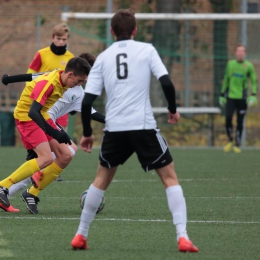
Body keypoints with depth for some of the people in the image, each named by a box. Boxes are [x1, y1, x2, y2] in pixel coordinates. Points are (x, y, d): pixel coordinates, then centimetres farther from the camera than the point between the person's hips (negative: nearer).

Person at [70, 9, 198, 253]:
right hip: (143, 126, -2)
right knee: (170, 178, 7)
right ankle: (182, 237, -7)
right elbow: (166, 82, -8)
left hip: (114, 129, 2)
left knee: (101, 179, 21)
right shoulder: (146, 50, 3)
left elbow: (87, 100, 5)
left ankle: (80, 236, 22)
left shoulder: (103, 58, 9)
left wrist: (87, 133, 16)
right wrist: (173, 110, 10)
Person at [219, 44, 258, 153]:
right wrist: (222, 95, 15)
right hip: (231, 96, 1)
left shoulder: (249, 66, 0)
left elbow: (254, 81, 3)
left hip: (242, 98, -1)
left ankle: (237, 145, 12)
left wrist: (253, 96, -8)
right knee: (228, 119, -9)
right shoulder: (230, 64, 7)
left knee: (240, 122, 1)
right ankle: (230, 141, 12)